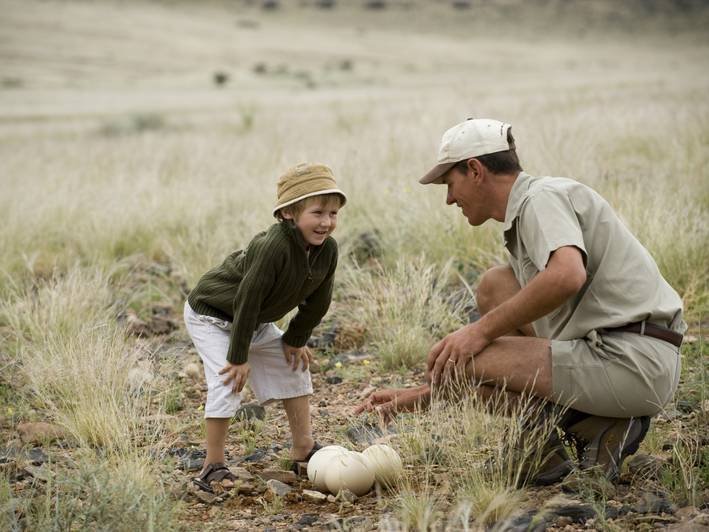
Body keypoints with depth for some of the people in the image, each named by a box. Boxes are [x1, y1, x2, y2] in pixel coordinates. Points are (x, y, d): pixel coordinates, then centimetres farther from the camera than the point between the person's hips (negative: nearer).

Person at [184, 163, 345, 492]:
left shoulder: (328, 249, -16)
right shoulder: (272, 247, -38)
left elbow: (317, 301, 0)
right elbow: (247, 301, -33)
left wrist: (296, 339, 4)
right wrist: (239, 357, -26)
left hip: (256, 323, 8)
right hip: (211, 315, -8)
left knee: (294, 368, 13)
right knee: (228, 382, -19)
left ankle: (303, 449, 26)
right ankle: (213, 467, -8)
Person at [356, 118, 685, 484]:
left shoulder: (543, 197, -8)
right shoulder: (521, 223, 22)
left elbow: (567, 275, -30)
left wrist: (482, 330, -18)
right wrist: (419, 395, 25)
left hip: (632, 362, -10)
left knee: (462, 362, -9)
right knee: (495, 286, 17)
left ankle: (596, 429, -2)